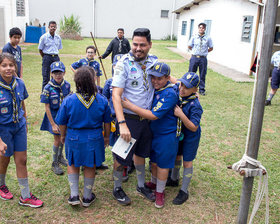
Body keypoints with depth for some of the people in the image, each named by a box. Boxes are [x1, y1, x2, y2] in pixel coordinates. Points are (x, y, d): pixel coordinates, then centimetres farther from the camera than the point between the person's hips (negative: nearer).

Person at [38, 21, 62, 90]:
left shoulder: (58, 37, 7)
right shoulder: (44, 37, -5)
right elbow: (40, 49, 0)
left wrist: (55, 55, 11)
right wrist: (45, 58, 3)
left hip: (56, 57, 4)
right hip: (47, 57, -4)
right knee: (46, 77, -1)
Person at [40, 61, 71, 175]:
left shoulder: (67, 85, -9)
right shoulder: (48, 88, -20)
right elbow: (47, 107, -16)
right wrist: (53, 124, -16)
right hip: (54, 116, -4)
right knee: (57, 139, 3)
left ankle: (60, 156, 43)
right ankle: (55, 164, 23)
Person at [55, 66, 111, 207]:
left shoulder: (68, 101, -16)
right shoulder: (102, 101, -12)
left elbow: (62, 123, -5)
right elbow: (107, 122, 0)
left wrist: (63, 136, 15)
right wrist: (106, 136, 16)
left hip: (74, 138, -1)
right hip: (94, 139, 1)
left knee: (73, 165, 22)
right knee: (90, 167, 17)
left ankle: (74, 195, 21)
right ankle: (87, 197, 31)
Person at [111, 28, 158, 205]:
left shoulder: (153, 61, 0)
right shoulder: (124, 63, -16)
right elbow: (116, 94, -21)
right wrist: (122, 124, -30)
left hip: (146, 118, 5)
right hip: (129, 118, -5)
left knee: (141, 153, 21)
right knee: (122, 156, 7)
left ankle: (141, 186, 40)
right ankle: (117, 189, 31)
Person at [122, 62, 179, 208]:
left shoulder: (169, 94, -25)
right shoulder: (155, 89, -1)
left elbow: (153, 115, -30)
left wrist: (130, 106, -29)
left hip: (167, 136, -7)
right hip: (154, 132, 7)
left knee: (162, 164, 8)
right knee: (154, 160, 22)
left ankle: (160, 192, 27)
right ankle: (153, 183, 45)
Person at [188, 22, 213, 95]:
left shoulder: (208, 38, 0)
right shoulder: (194, 37, 2)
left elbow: (211, 48, 10)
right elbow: (189, 46, 11)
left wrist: (204, 52, 5)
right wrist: (195, 51, 8)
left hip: (203, 58, 0)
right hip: (194, 57, 0)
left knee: (202, 75, 5)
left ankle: (202, 90, 15)